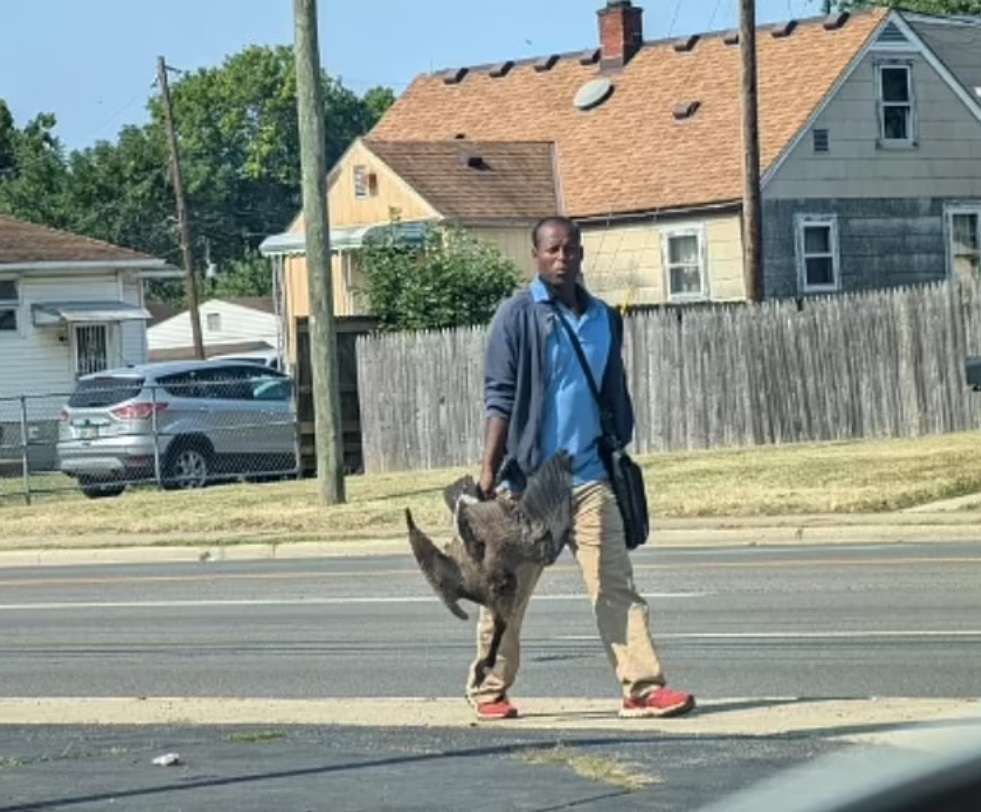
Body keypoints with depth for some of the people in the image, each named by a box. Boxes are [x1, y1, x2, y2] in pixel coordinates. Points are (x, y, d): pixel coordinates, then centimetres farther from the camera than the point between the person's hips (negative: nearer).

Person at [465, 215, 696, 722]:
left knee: (615, 584, -4)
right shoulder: (517, 315, -4)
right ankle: (488, 690, 19)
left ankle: (642, 687, -9)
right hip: (526, 477, -4)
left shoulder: (603, 318, 11)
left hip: (589, 476, 4)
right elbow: (500, 398, -8)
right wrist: (489, 471, -14)